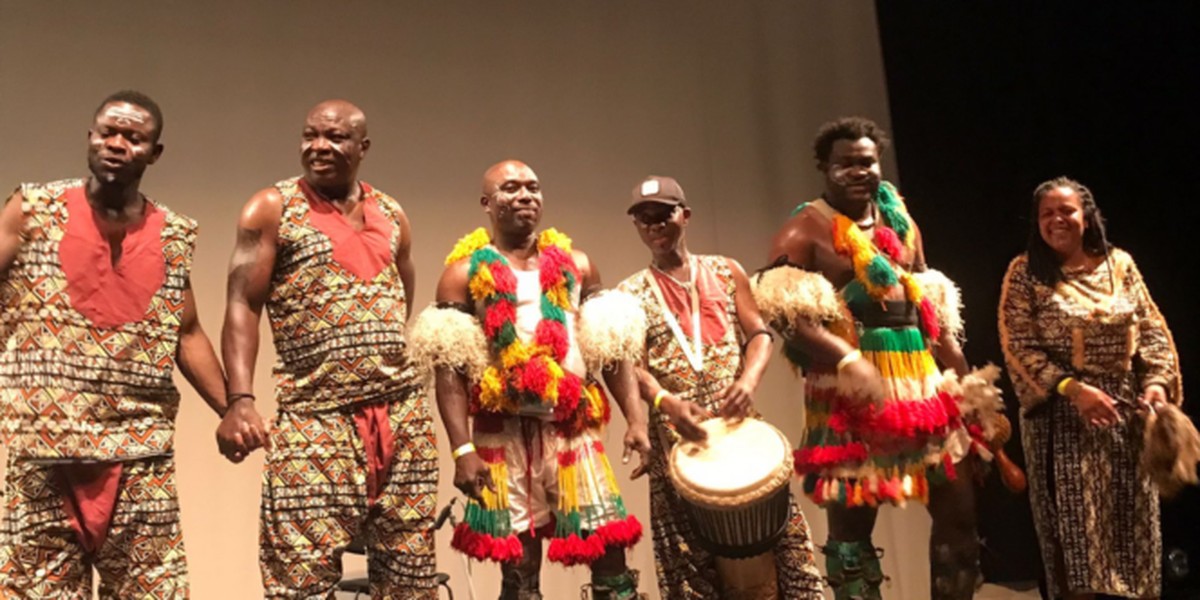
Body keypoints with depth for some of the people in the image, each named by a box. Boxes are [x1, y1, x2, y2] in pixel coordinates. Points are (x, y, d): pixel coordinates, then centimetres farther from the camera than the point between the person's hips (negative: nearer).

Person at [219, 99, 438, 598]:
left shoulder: (391, 215, 13)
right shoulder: (272, 209, 1)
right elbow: (242, 306, -6)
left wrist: (408, 394, 14)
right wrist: (240, 399, -19)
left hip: (403, 414, 4)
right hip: (315, 418, -4)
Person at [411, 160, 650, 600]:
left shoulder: (576, 265, 11)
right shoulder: (464, 274, 0)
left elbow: (612, 351, 10)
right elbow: (449, 372, -6)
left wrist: (635, 419, 1)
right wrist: (462, 450, -14)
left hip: (574, 429, 3)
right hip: (504, 436, -2)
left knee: (611, 559, 2)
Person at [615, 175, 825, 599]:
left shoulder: (726, 272, 13)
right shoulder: (629, 294, 8)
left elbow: (759, 333, 5)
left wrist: (749, 380, -16)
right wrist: (665, 402, -23)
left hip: (739, 421, 1)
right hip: (675, 433, -1)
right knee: (690, 551, 3)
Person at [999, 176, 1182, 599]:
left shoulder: (1120, 263, 5)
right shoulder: (1026, 272, -4)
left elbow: (1152, 329, 7)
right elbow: (1018, 346, -10)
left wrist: (1157, 380, -10)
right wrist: (1073, 388, -18)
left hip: (1126, 412, 4)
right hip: (1063, 417, -3)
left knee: (1132, 521, 10)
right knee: (1076, 524, -1)